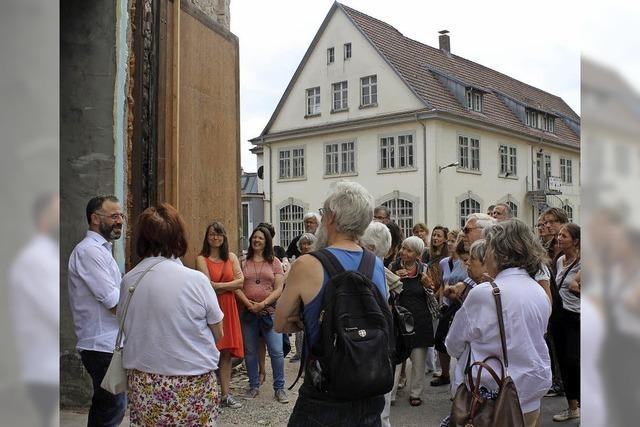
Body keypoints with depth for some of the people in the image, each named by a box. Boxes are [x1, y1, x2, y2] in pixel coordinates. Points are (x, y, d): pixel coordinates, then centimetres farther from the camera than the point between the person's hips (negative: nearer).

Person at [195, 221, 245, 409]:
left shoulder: (231, 257, 11)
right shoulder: (201, 259, -1)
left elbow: (240, 281, 0)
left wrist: (218, 286, -7)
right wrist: (229, 285, -4)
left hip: (228, 307, 4)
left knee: (226, 352, 6)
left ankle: (225, 395, 13)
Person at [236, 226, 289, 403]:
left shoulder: (274, 262, 5)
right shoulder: (244, 262, 6)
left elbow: (279, 289, -2)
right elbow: (237, 287, 0)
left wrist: (263, 304, -12)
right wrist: (249, 304, -12)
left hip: (270, 311, -1)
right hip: (248, 312, 2)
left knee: (276, 351, -4)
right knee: (250, 351, 10)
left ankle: (279, 388, 9)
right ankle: (254, 386, 25)